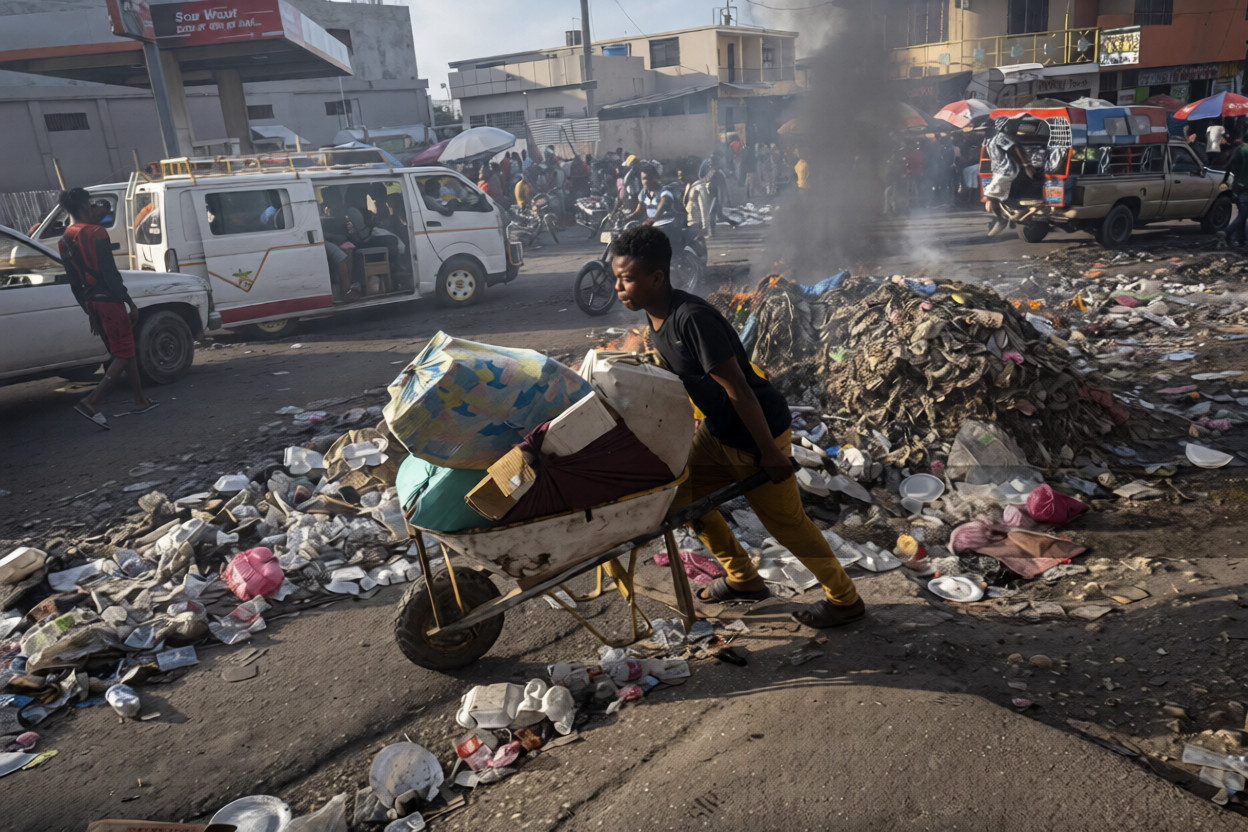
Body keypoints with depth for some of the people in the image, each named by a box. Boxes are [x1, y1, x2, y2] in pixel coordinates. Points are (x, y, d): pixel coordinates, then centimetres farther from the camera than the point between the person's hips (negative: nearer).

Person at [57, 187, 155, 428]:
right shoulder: (96, 232, -12)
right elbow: (109, 273, -17)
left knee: (123, 351, 17)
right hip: (109, 300, -8)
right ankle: (91, 403, -15)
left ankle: (141, 401, 22)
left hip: (91, 302, 8)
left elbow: (74, 282, 16)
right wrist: (131, 303, -13)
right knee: (123, 355, -4)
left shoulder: (66, 240, 12)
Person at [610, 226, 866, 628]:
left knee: (785, 521, 3)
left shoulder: (693, 319, -30)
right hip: (718, 429, 9)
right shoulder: (655, 315, -2)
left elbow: (737, 389, -28)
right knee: (684, 495, 14)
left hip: (758, 431, -9)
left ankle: (846, 601, 25)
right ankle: (743, 579, 31)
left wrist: (769, 451, -23)